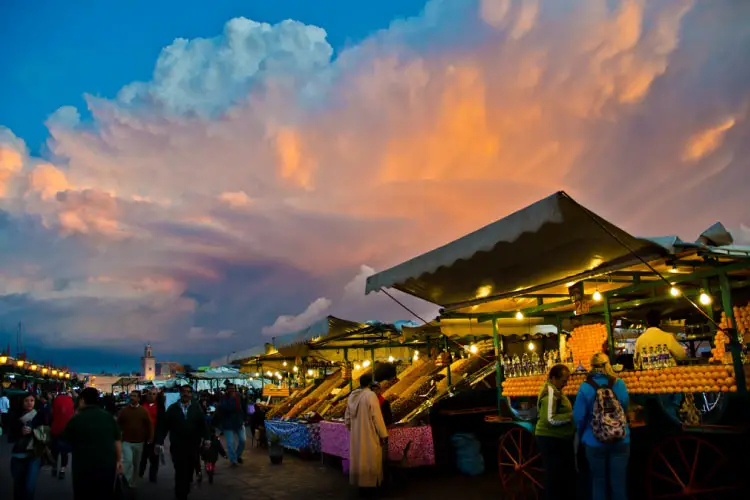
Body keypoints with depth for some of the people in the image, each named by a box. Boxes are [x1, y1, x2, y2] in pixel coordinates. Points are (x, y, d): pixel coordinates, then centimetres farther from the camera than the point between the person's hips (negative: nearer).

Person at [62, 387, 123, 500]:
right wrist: (119, 460, 12)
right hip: (107, 465, 3)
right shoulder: (108, 417, 1)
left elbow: (65, 440, 6)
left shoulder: (76, 419, -8)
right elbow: (117, 440, 3)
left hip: (84, 467, -3)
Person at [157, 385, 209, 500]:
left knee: (189, 472, 11)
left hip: (193, 446, 2)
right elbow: (164, 426, 0)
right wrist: (160, 442, -5)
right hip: (177, 446, -2)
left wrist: (206, 438, -10)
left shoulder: (197, 408, 4)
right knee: (180, 473, -3)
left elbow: (203, 425, 1)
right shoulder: (172, 408, 2)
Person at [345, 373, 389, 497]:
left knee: (358, 457, 15)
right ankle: (369, 484, 10)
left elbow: (347, 416, 9)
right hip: (369, 434, -6)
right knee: (369, 459, 5)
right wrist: (382, 434, -11)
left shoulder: (352, 395, 2)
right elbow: (376, 416, -17)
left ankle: (359, 483, 23)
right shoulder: (371, 395, -17)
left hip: (356, 434, 6)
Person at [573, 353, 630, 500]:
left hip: (595, 442, -2)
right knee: (618, 482, 10)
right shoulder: (619, 384, -5)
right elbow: (625, 408, 10)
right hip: (620, 441, 2)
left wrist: (582, 436, 11)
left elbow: (579, 417, -7)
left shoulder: (585, 387, -11)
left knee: (598, 482, 11)